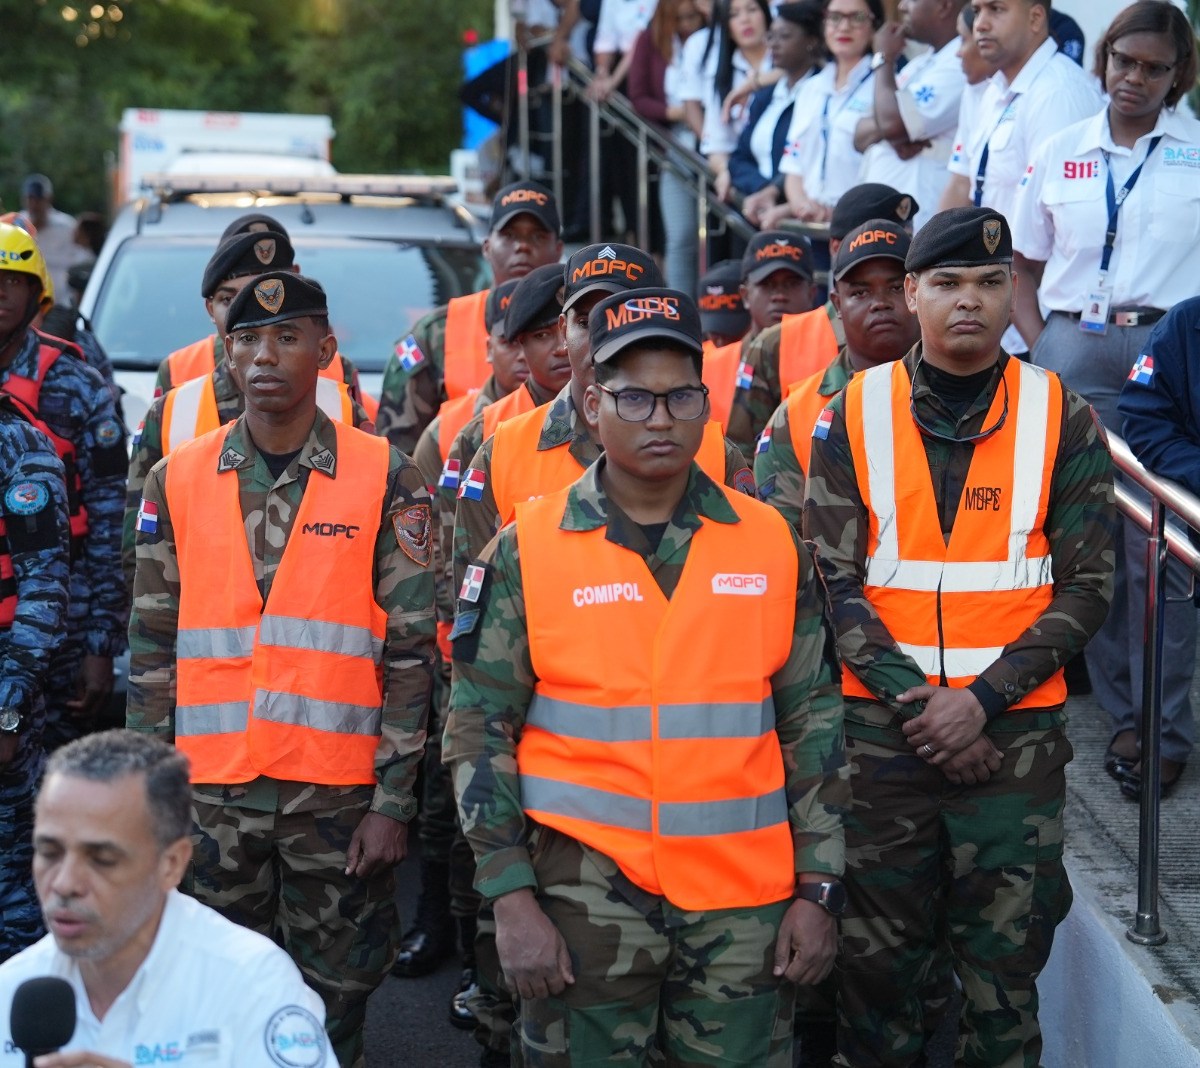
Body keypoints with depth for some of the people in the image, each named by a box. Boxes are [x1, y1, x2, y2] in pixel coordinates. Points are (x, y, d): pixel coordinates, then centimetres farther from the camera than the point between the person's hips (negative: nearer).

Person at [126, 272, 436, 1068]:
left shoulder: (387, 481, -2)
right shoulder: (177, 480, 5)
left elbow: (411, 652, -2)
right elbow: (153, 648, 9)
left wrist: (393, 801, -6)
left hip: (337, 792, -2)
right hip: (211, 791, 2)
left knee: (335, 1001, 6)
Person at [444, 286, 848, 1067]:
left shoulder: (770, 542, 4)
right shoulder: (528, 549, -2)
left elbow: (814, 721, 8)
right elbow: (480, 729, -1)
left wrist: (817, 890, 4)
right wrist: (512, 899, -6)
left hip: (745, 902, 2)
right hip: (587, 893, -2)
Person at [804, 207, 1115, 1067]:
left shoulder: (1063, 419, 2)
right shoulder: (855, 415, 3)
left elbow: (1087, 586, -1)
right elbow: (834, 581, 0)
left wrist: (984, 699, -11)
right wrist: (914, 700, -11)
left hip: (1015, 730, 0)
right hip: (881, 727, 1)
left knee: (1005, 964, 3)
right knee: (877, 959, 6)